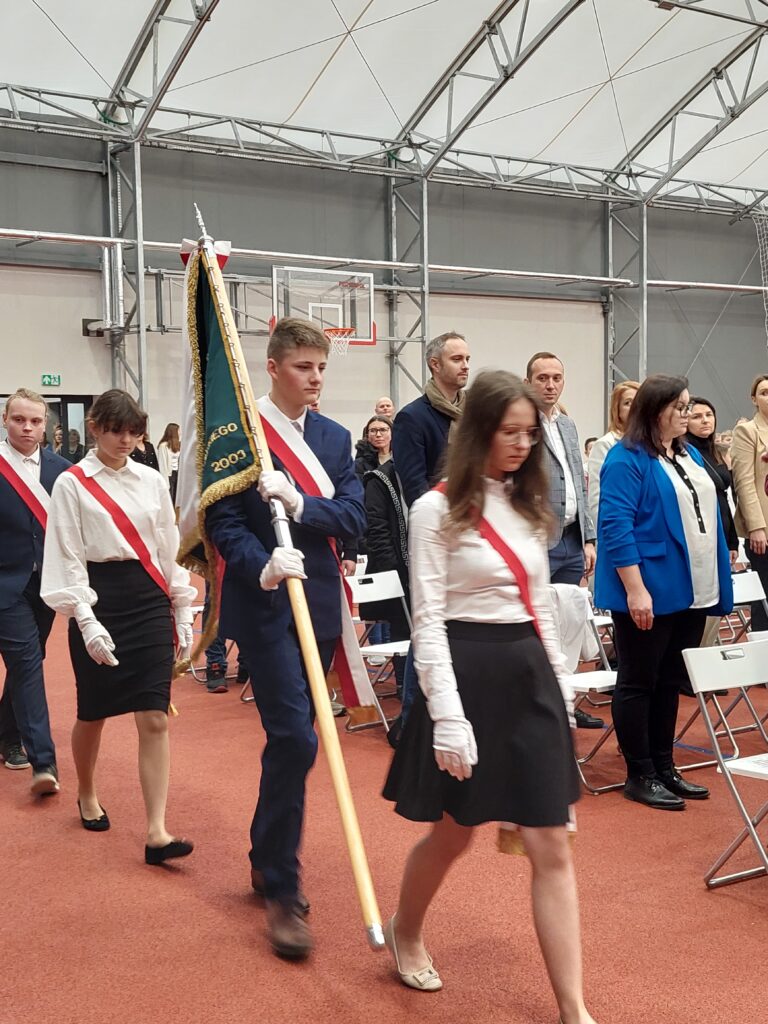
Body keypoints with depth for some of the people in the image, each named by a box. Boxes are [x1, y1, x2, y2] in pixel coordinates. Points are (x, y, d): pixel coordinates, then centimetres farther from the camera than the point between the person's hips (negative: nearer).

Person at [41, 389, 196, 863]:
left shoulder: (152, 481, 7)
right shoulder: (71, 484, -3)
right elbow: (66, 558, -7)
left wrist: (183, 611, 11)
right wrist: (86, 621, -16)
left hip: (150, 602, 3)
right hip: (99, 602, -2)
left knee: (155, 719, -5)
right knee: (94, 714, 13)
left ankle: (157, 832, -3)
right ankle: (88, 796, 41)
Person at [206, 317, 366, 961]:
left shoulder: (335, 438, 9)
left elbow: (354, 518, -1)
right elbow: (222, 521, -10)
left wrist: (298, 503, -19)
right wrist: (263, 566, -27)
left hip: (319, 605, 5)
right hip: (263, 604, -5)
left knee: (289, 740, 14)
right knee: (295, 740, -12)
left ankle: (267, 860, 32)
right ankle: (281, 891, 1)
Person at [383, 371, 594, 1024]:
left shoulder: (528, 505, 10)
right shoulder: (437, 510, -9)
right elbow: (428, 621, -12)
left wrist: (560, 686, 14)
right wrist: (447, 716, -18)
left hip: (531, 674, 6)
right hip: (470, 672, -5)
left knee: (553, 849, 3)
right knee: (455, 832, 13)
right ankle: (405, 931, 43)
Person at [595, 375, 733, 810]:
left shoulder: (690, 455, 14)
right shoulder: (627, 459, -12)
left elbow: (707, 516, 19)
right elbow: (616, 527, -18)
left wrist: (719, 584, 16)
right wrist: (636, 589, -23)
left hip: (691, 591, 8)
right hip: (650, 593, -8)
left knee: (671, 683, 14)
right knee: (639, 683, 3)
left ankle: (664, 767, 24)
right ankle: (641, 775, 12)